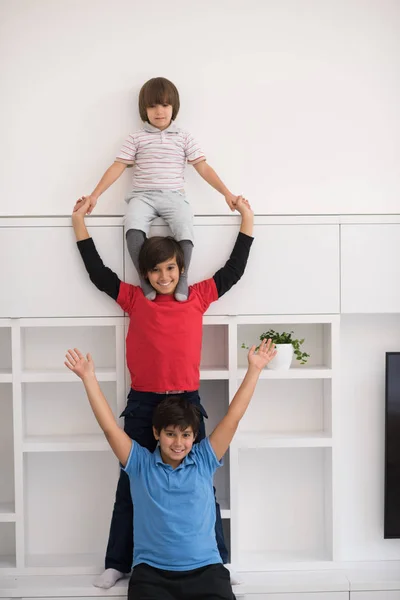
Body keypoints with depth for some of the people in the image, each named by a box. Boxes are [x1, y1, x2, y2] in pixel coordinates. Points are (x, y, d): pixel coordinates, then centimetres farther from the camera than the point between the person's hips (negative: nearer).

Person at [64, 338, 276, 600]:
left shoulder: (203, 461, 7)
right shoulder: (141, 464, 6)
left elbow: (233, 417, 3)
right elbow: (110, 426, 0)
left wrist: (254, 369, -1)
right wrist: (89, 377, -6)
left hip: (205, 569, 1)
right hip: (152, 572, -1)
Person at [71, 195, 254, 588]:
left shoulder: (197, 297, 3)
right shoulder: (135, 300, 3)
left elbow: (233, 270, 8)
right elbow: (97, 272, 6)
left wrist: (247, 218, 10)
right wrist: (79, 221, 9)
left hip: (186, 402, 0)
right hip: (142, 405, 1)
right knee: (131, 486, 11)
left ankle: (217, 561, 22)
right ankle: (118, 563, 24)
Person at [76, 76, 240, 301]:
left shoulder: (184, 137, 11)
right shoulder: (136, 138, 10)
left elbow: (203, 167, 9)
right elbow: (118, 167, 7)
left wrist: (227, 193, 2)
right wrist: (95, 195, 0)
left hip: (174, 196, 0)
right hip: (143, 196, 0)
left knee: (185, 229, -31)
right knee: (134, 228, -32)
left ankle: (182, 278, -15)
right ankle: (144, 276, -17)